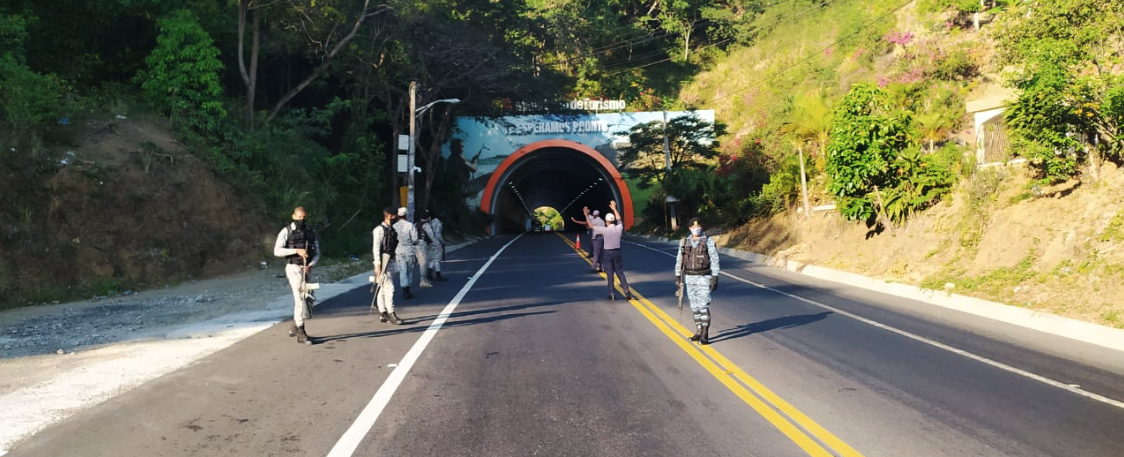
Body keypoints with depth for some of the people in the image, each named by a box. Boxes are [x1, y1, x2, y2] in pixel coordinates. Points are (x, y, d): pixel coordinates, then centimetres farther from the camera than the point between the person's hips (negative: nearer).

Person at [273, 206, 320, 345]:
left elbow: (317, 253, 9)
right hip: (293, 268, -6)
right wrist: (297, 251, -21)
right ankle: (301, 334, -10)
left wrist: (311, 265, -11)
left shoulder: (311, 232, 10)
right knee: (300, 298, -12)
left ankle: (294, 327, 32)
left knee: (307, 299, 12)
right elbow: (277, 251, -13)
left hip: (306, 269, 6)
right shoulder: (286, 231, -3)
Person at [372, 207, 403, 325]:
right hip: (383, 260, -9)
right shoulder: (380, 229, -12)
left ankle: (382, 314, 18)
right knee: (389, 287, -11)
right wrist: (378, 264, -21)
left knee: (382, 288, 13)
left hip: (389, 260, 9)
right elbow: (376, 247, -16)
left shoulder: (391, 230, 15)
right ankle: (391, 314, -9)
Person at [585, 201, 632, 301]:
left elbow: (591, 225, -8)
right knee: (620, 272, 10)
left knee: (610, 274, 4)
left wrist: (586, 215, 3)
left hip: (607, 253, -3)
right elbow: (619, 219, 17)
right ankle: (626, 291, 1)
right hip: (617, 252, 3)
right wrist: (614, 208, 29)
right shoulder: (619, 228, -5)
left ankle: (612, 294, 5)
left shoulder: (605, 230, -16)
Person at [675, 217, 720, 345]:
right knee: (694, 306, 10)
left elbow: (714, 260, -9)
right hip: (689, 277, 5)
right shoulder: (685, 242, 4)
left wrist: (715, 278, -14)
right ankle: (699, 332, 21)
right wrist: (678, 277, 4)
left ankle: (705, 335, -8)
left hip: (704, 278, -5)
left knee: (704, 306, -10)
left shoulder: (708, 241, -8)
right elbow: (679, 260, 8)